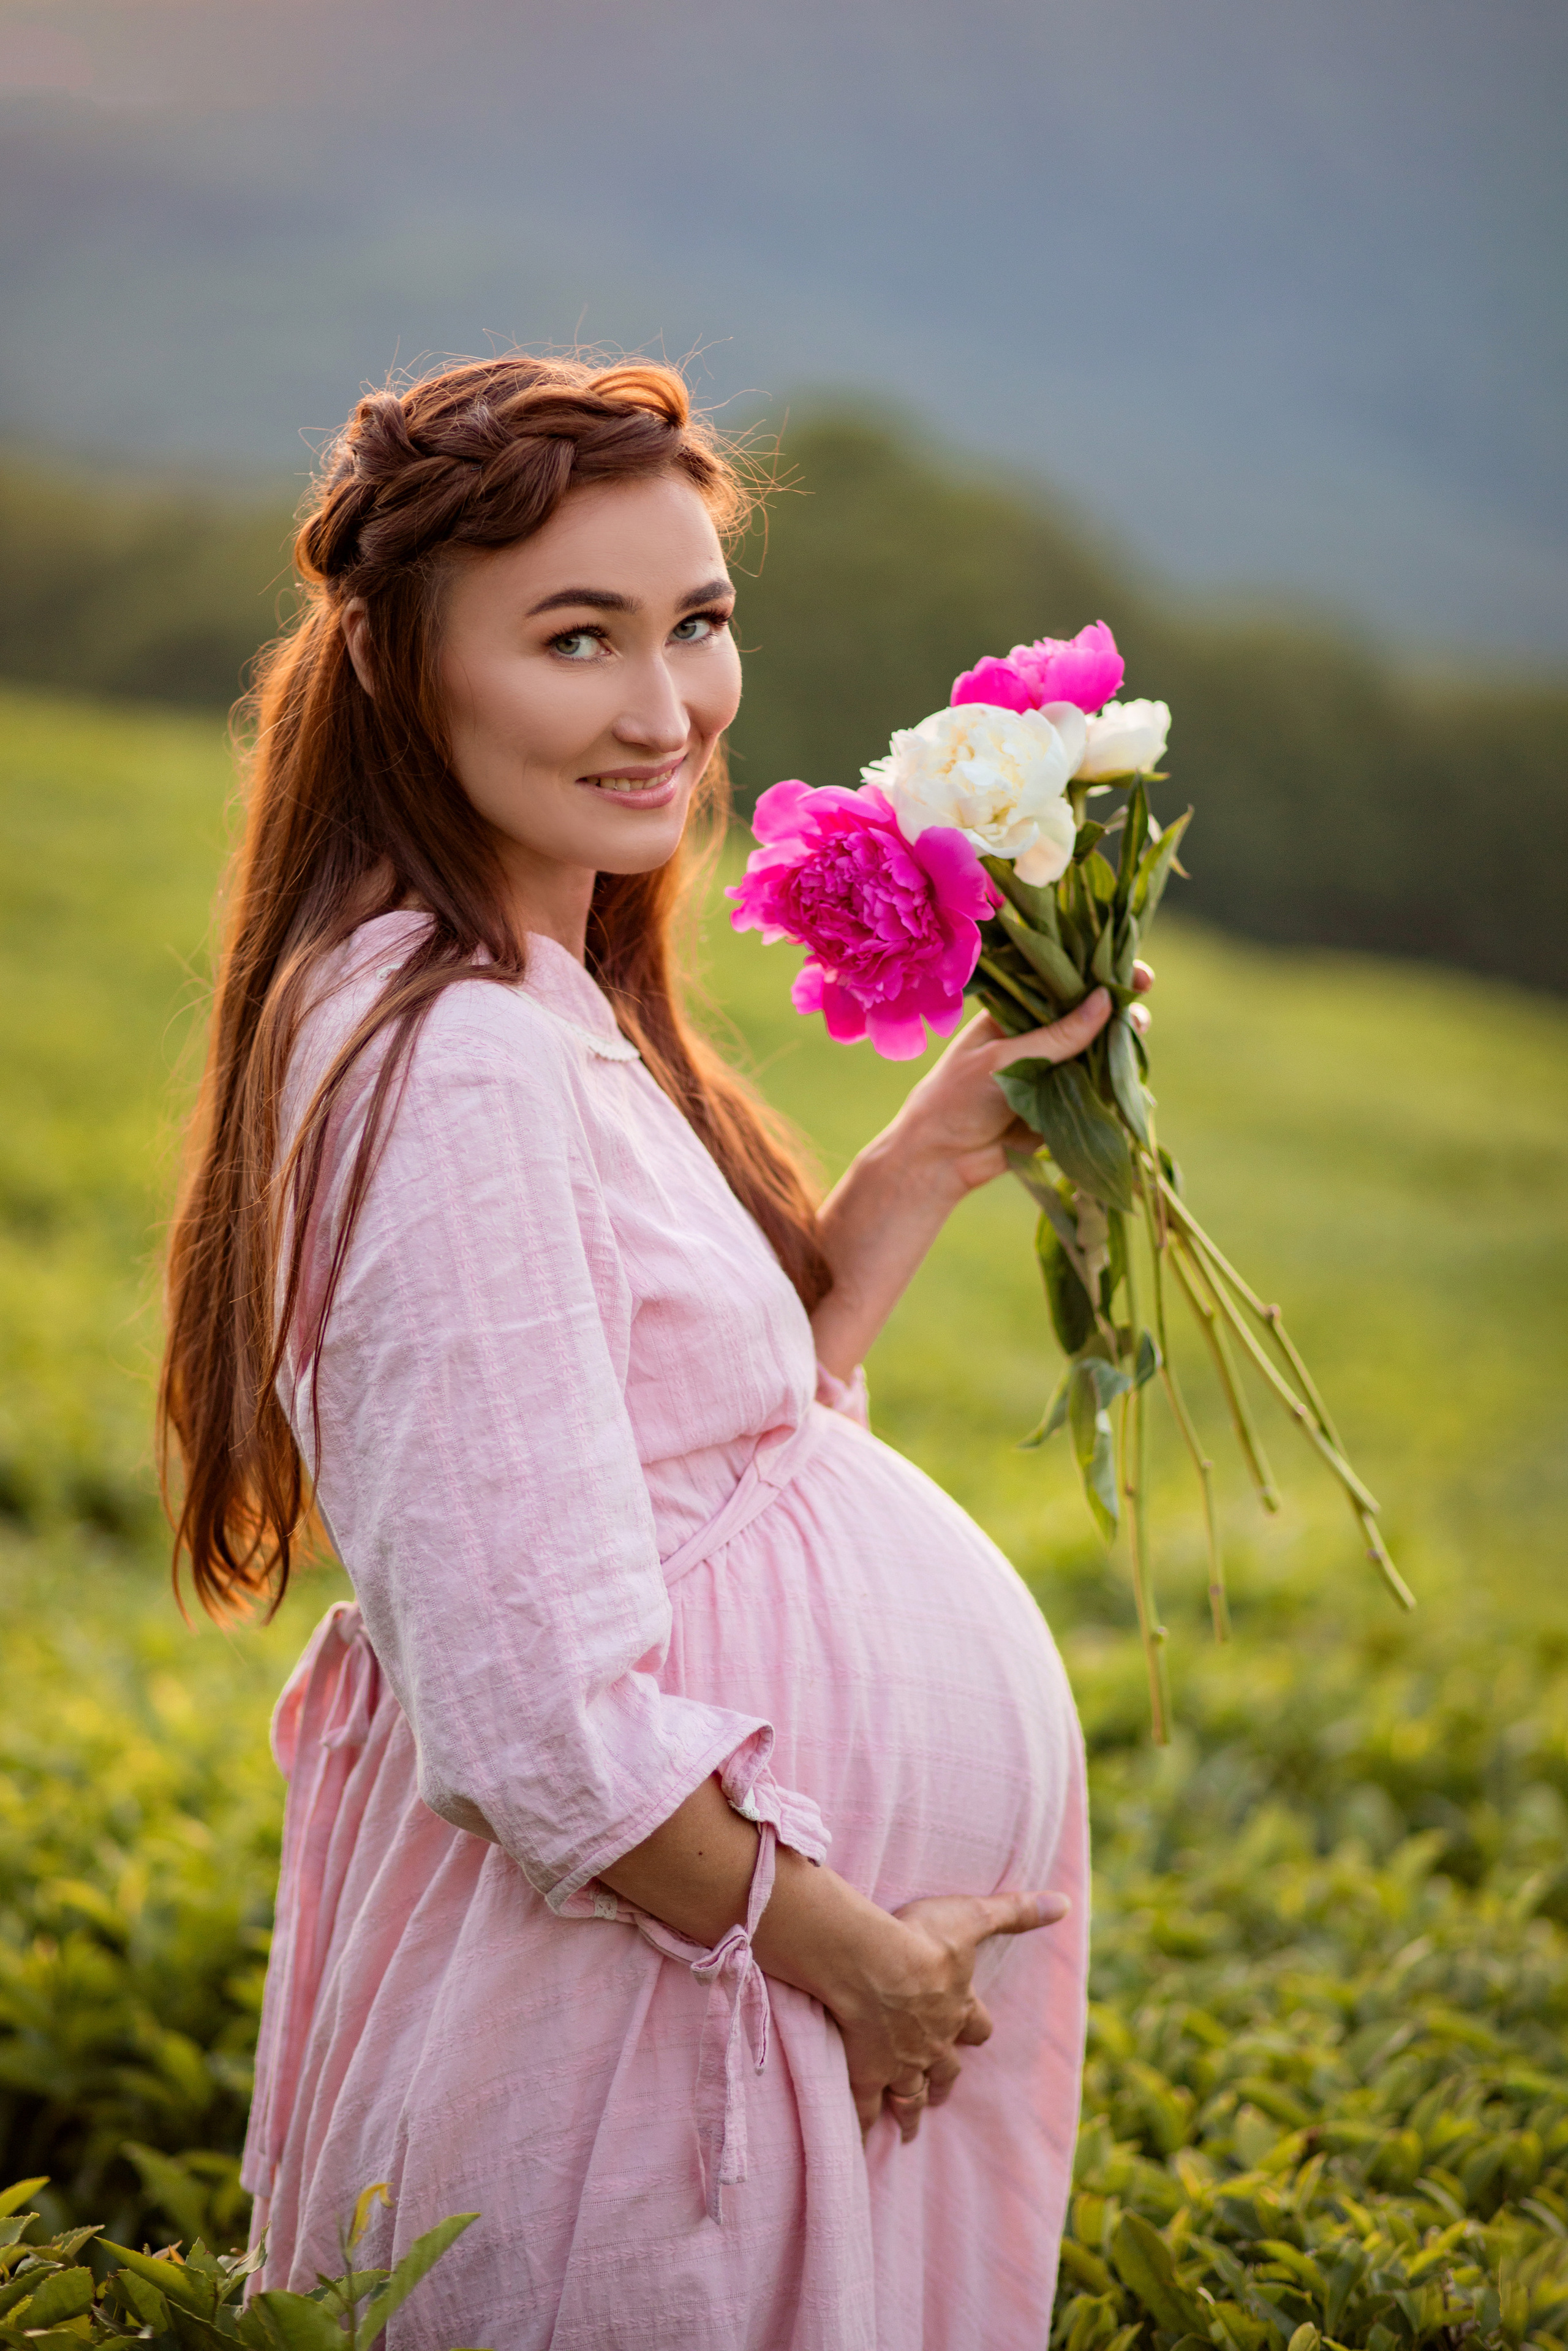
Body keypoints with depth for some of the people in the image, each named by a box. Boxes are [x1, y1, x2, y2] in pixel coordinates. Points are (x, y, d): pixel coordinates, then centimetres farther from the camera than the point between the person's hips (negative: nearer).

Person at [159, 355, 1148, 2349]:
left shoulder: (549, 1011, 5)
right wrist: (849, 1953, -15)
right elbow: (534, 1701, -27)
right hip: (649, 1966, -9)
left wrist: (949, 1140, 4)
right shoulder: (457, 1066, -25)